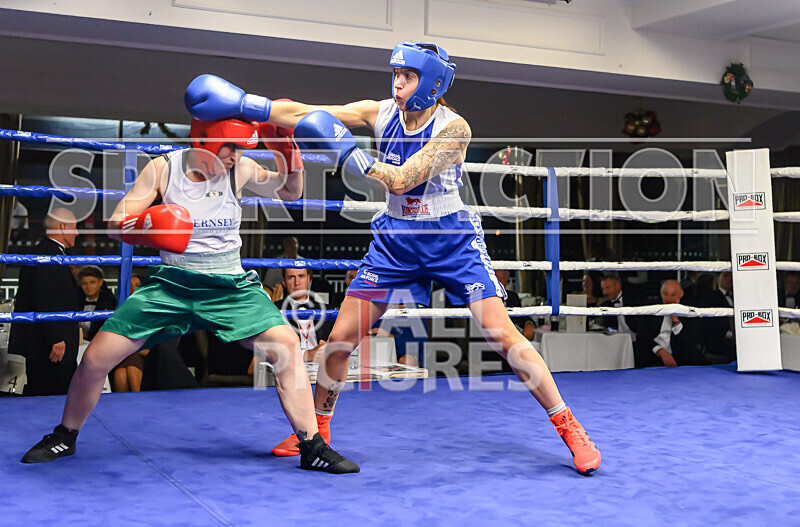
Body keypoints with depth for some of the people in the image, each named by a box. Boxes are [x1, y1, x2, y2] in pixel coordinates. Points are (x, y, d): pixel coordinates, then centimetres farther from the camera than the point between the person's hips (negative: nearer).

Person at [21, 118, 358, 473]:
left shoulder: (241, 170, -3)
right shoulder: (162, 169, -6)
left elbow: (291, 193, 12)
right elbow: (116, 224, -4)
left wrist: (291, 151, -5)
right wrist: (144, 228, -27)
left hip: (231, 287, 1)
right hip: (171, 285, 0)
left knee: (287, 346, -18)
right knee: (96, 358, -4)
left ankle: (312, 447, -5)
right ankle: (64, 437, 24)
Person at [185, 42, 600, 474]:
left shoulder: (454, 127, -16)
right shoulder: (381, 113, -3)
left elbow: (401, 180, -24)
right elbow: (301, 113, -7)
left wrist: (345, 148, -25)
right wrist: (245, 103, -18)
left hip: (452, 240, -4)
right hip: (395, 239, 4)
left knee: (503, 334, -11)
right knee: (341, 337, 1)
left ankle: (569, 428, 3)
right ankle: (317, 427, 23)